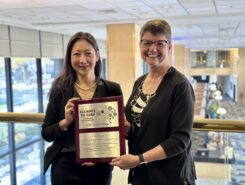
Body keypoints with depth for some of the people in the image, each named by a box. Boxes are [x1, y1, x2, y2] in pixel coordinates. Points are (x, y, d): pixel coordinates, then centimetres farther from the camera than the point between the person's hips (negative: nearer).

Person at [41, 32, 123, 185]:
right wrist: (65, 122, -17)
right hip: (66, 167, 0)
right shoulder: (60, 89, -4)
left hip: (100, 167, 0)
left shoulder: (112, 89, -5)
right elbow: (46, 133, -1)